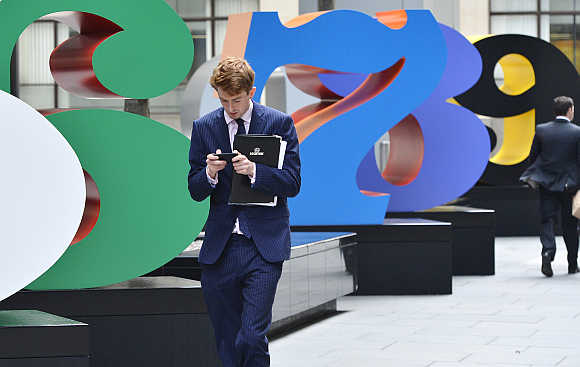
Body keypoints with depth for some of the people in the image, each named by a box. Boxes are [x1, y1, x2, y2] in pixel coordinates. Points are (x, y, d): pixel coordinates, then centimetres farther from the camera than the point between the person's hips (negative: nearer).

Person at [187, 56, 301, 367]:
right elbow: (195, 190, 7)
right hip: (220, 248, 3)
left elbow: (292, 184, -4)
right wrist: (210, 174, -15)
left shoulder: (280, 123, 0)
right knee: (226, 341, 9)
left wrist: (255, 171, -20)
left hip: (264, 245, -3)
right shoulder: (204, 127, 7)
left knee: (252, 338, -12)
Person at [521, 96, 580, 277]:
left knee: (547, 220, 4)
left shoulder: (541, 130, -2)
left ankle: (548, 251, -21)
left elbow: (533, 155, 4)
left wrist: (536, 176, 18)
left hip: (546, 182, 1)